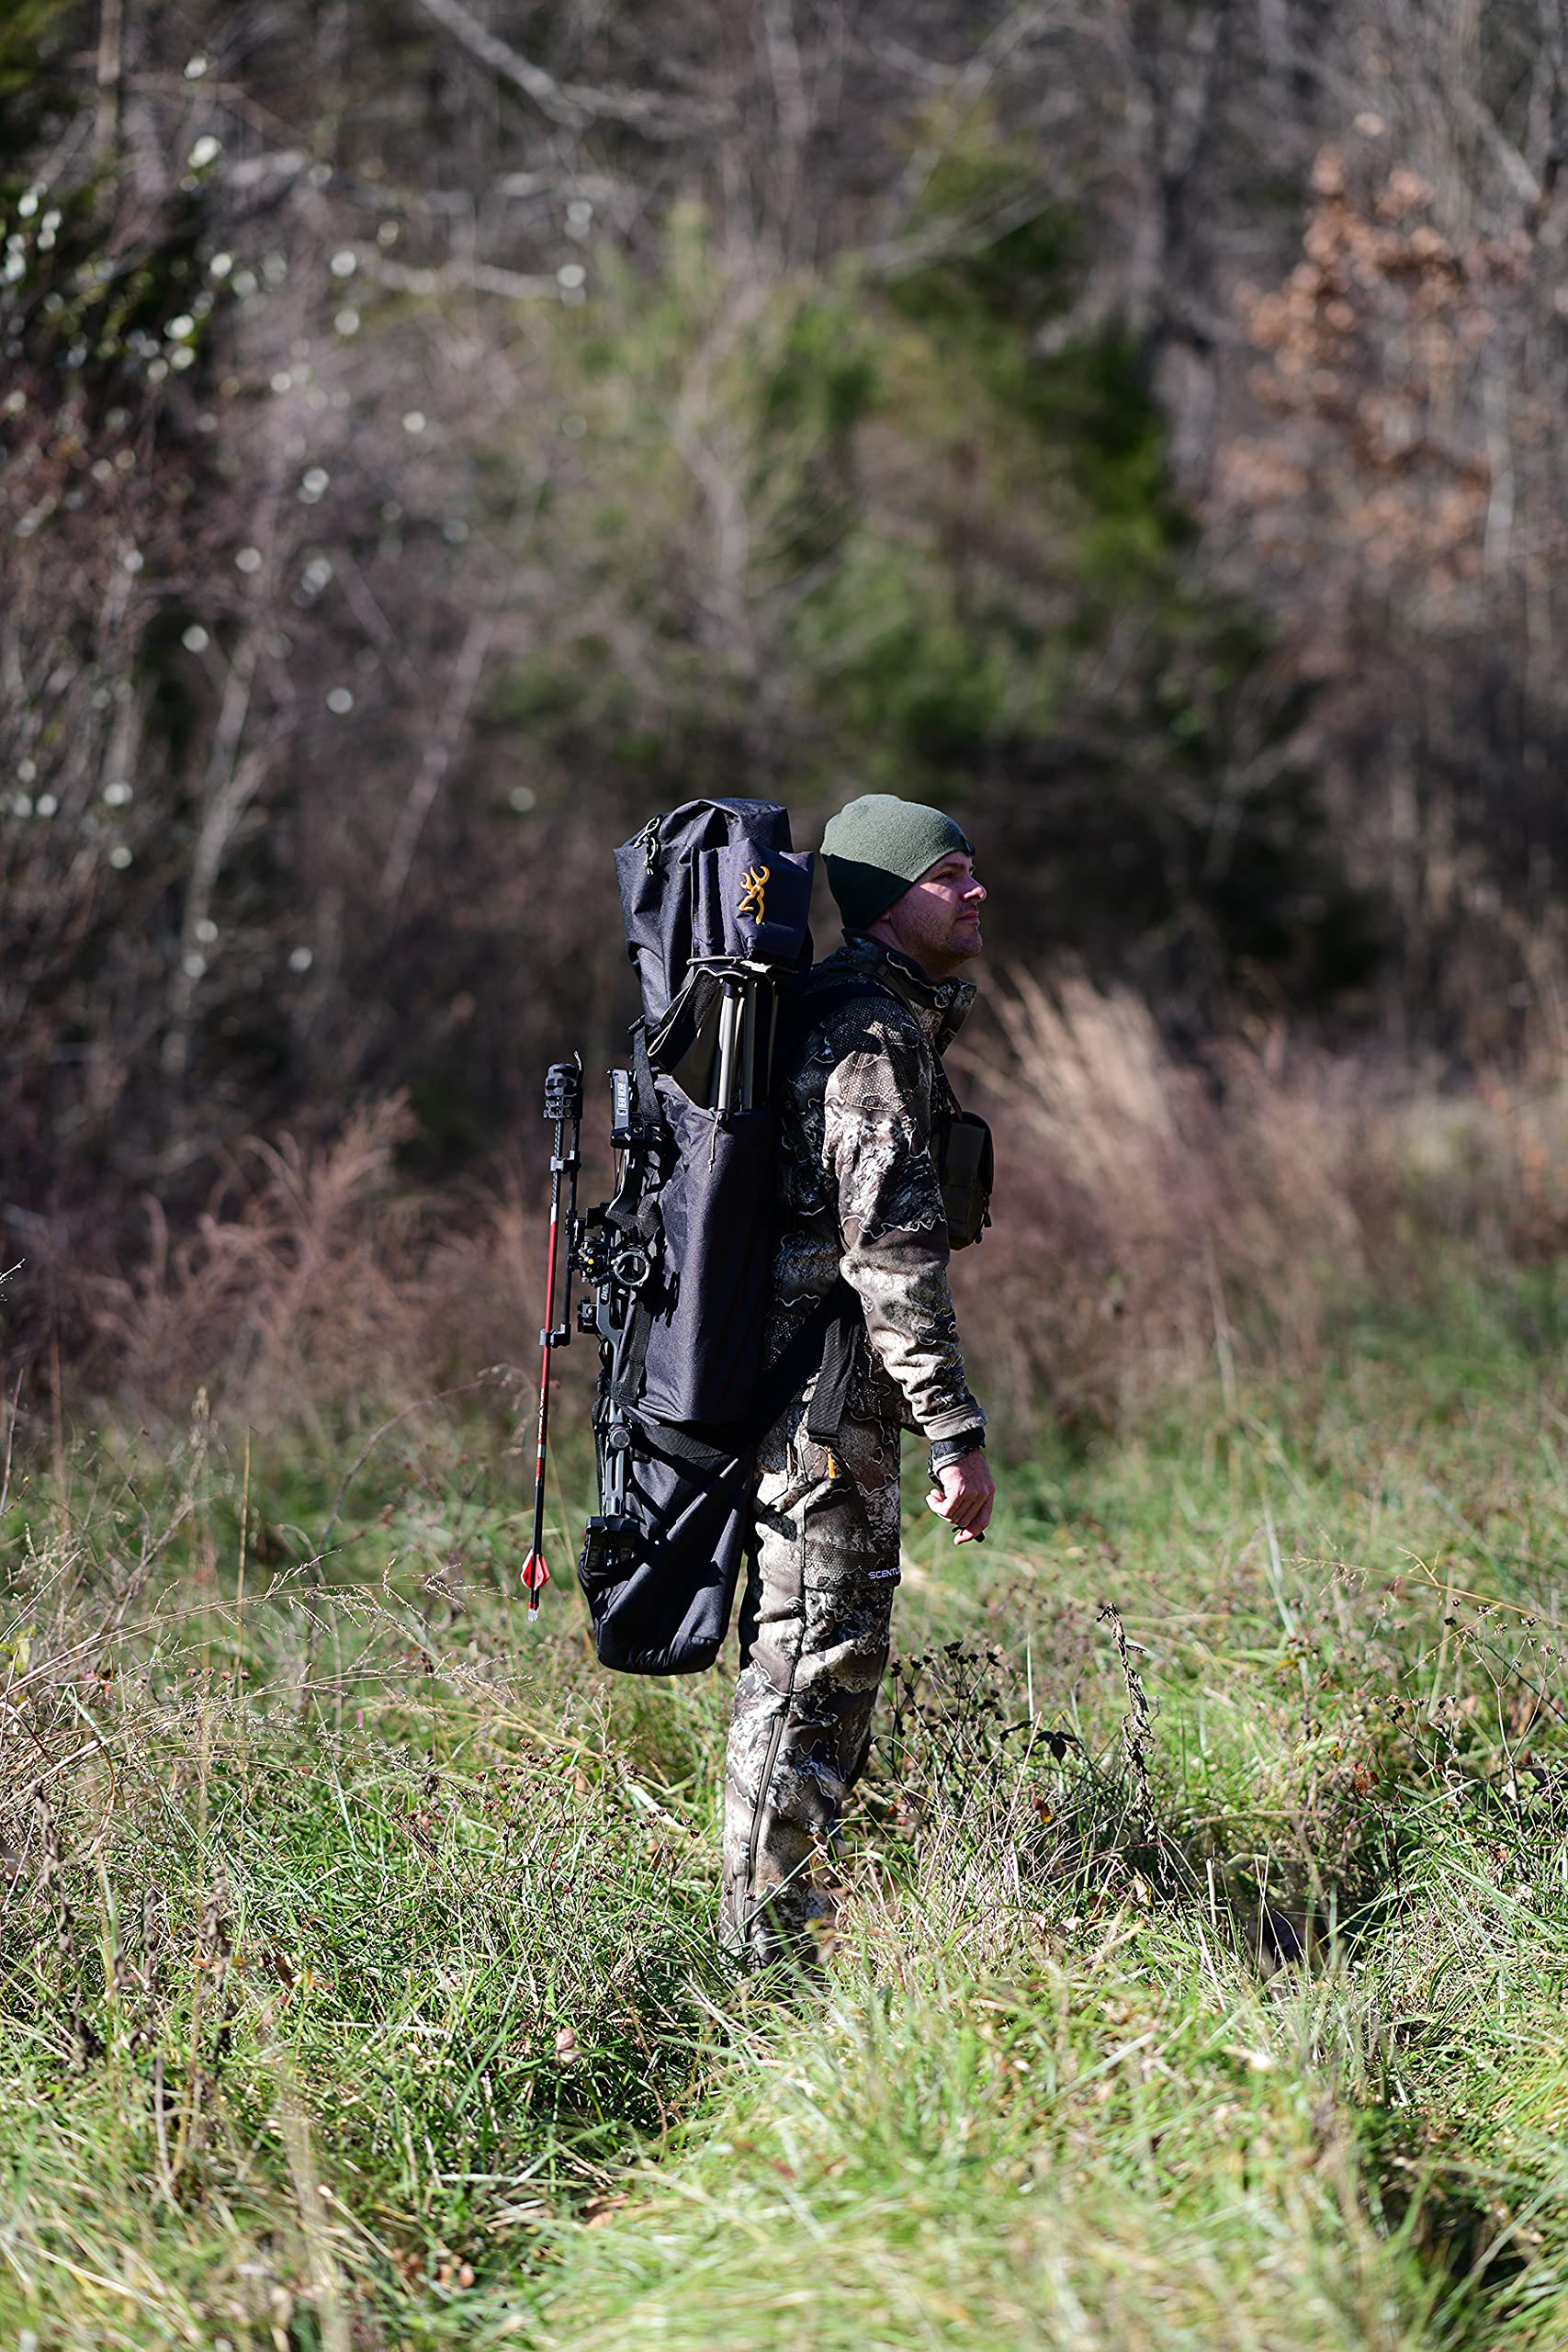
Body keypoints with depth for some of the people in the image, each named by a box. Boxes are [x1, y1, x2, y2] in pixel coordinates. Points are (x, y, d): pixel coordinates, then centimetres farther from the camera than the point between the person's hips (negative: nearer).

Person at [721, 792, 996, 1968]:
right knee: (818, 1653, -6)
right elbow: (891, 1241, -23)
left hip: (794, 1376, 11)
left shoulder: (897, 1018, 17)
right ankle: (773, 1938, -2)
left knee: (828, 1649, 16)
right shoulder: (875, 1033, -16)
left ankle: (795, 1915, 23)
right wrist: (955, 1431, -24)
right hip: (829, 1384, -11)